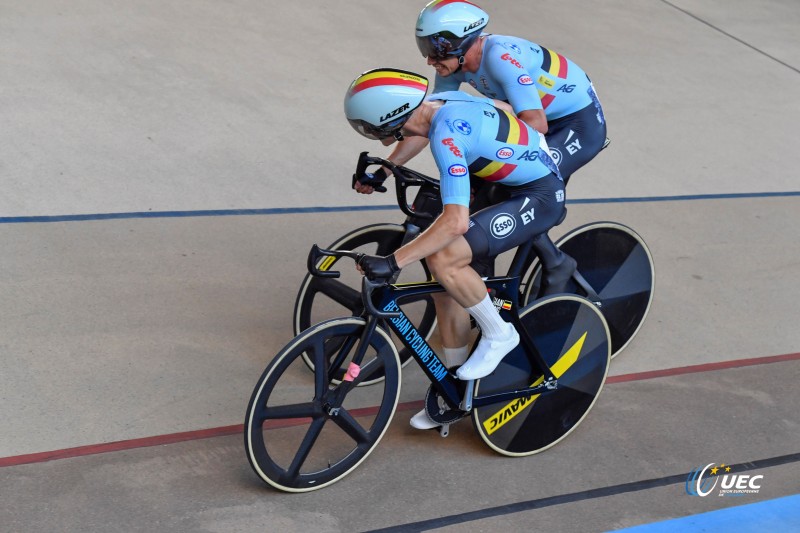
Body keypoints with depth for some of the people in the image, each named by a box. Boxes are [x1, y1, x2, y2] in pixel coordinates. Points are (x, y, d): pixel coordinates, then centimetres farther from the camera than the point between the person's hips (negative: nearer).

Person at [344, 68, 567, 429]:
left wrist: (393, 263, -37)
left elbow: (456, 221, -37)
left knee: (443, 259, -26)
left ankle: (498, 334, -2)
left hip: (538, 198, -10)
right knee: (446, 283, 5)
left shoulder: (445, 137, -29)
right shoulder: (446, 100, -3)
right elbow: (504, 109, 18)